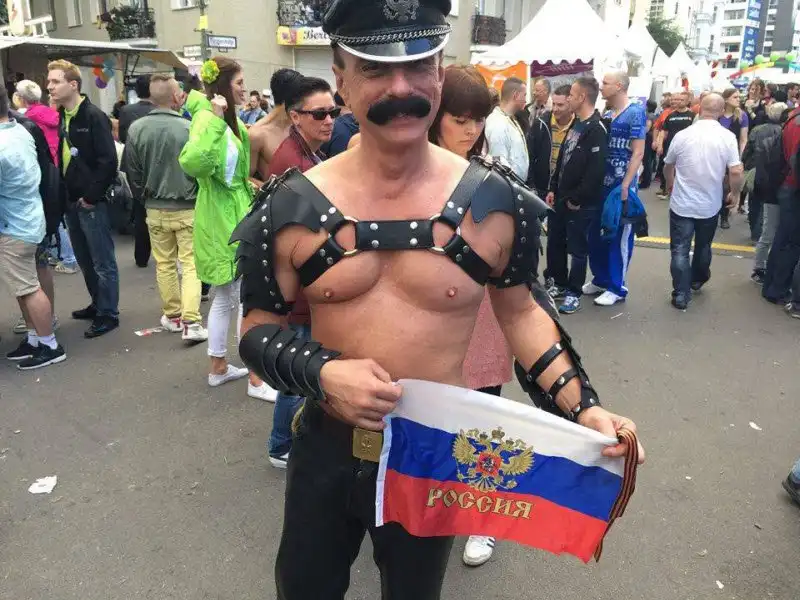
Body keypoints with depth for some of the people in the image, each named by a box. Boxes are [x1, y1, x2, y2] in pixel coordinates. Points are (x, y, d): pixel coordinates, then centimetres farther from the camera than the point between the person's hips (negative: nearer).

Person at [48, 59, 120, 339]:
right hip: (71, 201, 8)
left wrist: (91, 196, -16)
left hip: (92, 202, -8)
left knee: (103, 262, 1)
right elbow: (58, 158, 17)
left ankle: (108, 314, 10)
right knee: (85, 260, 17)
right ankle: (98, 304, 31)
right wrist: (62, 194, 7)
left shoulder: (94, 116, -12)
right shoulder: (59, 117, 11)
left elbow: (108, 161, -18)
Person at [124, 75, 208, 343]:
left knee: (164, 264, 15)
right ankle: (191, 322, -4)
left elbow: (132, 172, 2)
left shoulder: (136, 129, -5)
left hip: (155, 209, 3)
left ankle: (172, 315, 25)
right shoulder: (188, 128, -15)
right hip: (187, 208, -3)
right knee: (190, 264, 1)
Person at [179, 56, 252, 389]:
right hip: (223, 219, -10)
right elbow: (191, 162, -38)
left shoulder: (229, 119, 12)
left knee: (224, 298, 16)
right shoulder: (208, 118, -17)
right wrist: (215, 120, -35)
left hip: (231, 216, 10)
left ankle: (218, 368, 28)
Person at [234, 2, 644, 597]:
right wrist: (320, 371, -21)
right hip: (327, 448, 1)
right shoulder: (292, 206, -10)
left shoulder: (495, 202, -11)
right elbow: (259, 325, -1)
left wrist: (581, 407, -7)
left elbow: (521, 310, 3)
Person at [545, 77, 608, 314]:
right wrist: (553, 189, 11)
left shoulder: (596, 130, -17)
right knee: (555, 243, 15)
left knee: (578, 249, 3)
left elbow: (596, 172, -22)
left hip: (581, 203, -9)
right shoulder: (575, 125, 12)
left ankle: (574, 293, 15)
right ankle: (560, 284, 31)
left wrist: (577, 199, -17)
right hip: (561, 198, 9)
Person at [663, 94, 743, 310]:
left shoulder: (682, 135, -8)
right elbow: (736, 172, -15)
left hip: (682, 204, -1)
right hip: (710, 205, 2)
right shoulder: (728, 137, -10)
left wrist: (670, 184, 28)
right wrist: (735, 194, 5)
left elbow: (668, 166, 7)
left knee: (680, 250, 5)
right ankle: (697, 280, 44)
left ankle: (681, 296, 3)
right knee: (703, 246, 23)